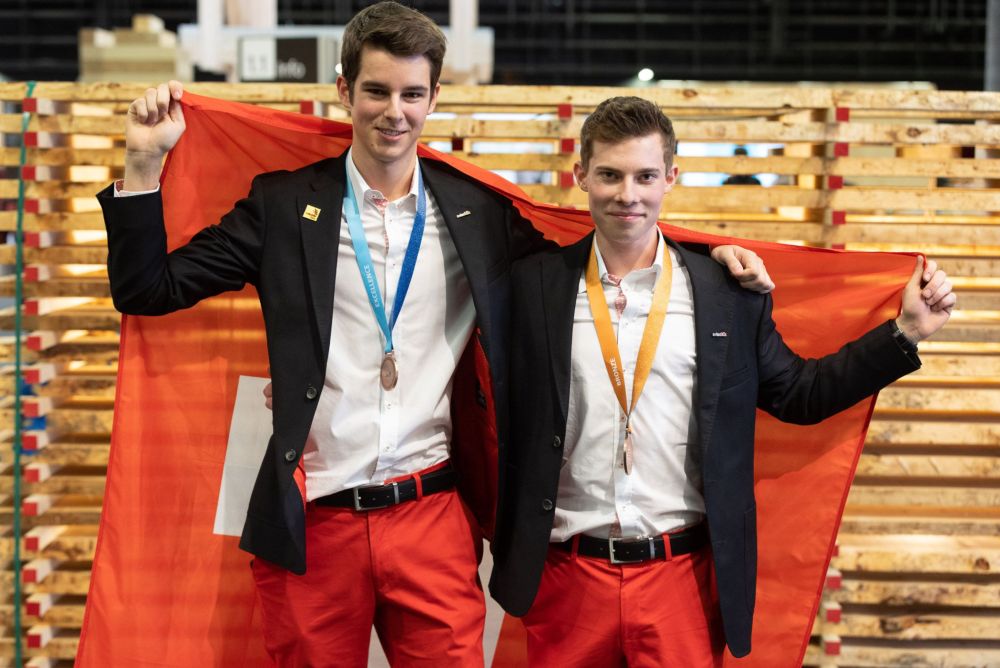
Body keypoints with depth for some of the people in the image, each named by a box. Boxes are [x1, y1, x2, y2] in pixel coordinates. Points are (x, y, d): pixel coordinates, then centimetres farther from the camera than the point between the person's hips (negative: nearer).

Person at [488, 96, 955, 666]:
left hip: (683, 575, 0)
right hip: (568, 575, 0)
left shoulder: (730, 292, 3)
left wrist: (905, 331, 4)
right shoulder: (533, 285, 1)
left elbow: (797, 394, 10)